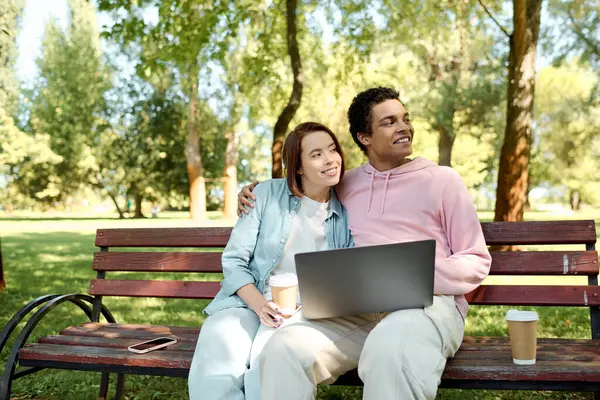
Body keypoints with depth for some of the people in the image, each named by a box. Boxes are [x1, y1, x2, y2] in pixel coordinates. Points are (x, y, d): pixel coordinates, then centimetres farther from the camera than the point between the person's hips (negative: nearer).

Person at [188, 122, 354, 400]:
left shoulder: (347, 214, 5)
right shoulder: (268, 194, 1)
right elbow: (233, 260, -1)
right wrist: (259, 303, -19)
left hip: (304, 312, 1)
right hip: (247, 302, -1)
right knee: (216, 364, -33)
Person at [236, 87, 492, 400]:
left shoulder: (442, 179, 10)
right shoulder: (344, 186, 19)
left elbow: (477, 261, 7)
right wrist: (257, 199, 16)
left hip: (427, 302, -2)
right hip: (356, 309, 3)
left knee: (391, 350, -39)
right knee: (284, 348, -27)